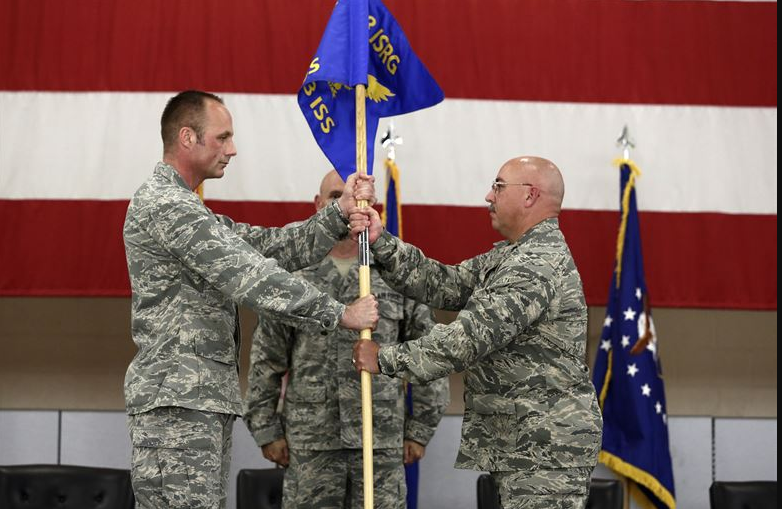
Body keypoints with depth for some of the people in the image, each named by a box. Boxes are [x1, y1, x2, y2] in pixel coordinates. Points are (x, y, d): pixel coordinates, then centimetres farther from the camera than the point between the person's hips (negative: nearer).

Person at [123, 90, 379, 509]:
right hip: (176, 400, -11)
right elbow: (250, 277, -18)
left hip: (206, 400, 11)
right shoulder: (164, 205, -12)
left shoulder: (189, 211, 23)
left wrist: (340, 214, 4)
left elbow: (275, 249, 17)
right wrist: (340, 314, -15)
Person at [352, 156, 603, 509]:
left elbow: (469, 338, -22)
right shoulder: (509, 258, 17)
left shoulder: (539, 266, -19)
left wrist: (385, 359, -14)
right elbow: (443, 285, 11)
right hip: (524, 445, 11)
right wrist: (380, 243, 2)